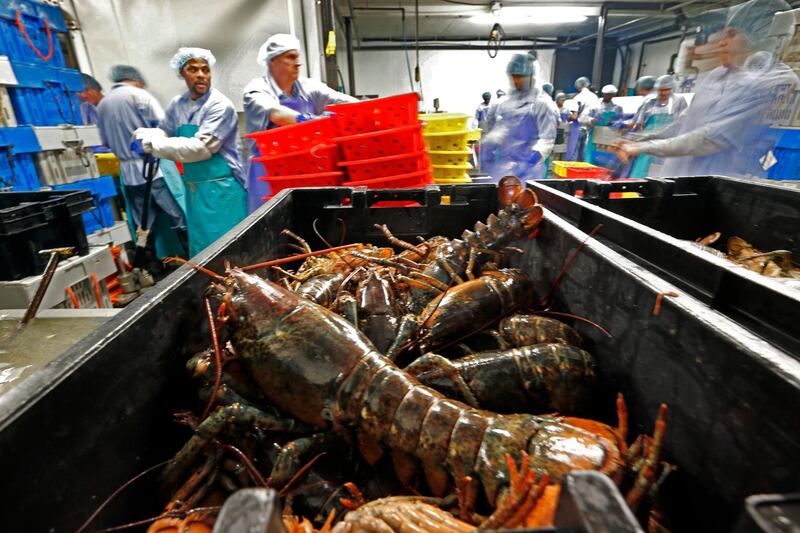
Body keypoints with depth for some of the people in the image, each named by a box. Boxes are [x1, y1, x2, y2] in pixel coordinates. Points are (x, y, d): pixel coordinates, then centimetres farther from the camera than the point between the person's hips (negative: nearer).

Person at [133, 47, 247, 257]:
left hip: (221, 188, -7)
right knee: (200, 247, 15)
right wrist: (146, 135, 0)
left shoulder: (220, 105, -12)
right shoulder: (177, 104, 9)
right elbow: (165, 132, 23)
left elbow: (201, 148, -20)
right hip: (193, 188, 7)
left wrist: (153, 144, -14)